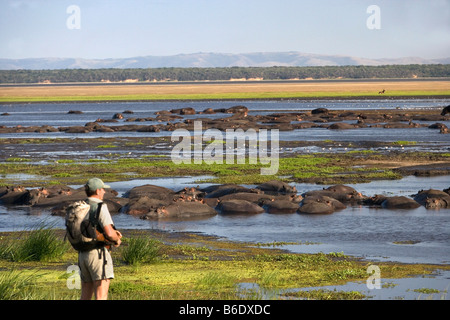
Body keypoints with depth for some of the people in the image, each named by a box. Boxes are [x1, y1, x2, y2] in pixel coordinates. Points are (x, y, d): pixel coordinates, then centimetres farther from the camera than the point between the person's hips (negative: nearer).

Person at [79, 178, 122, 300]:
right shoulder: (100, 207, -12)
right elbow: (109, 233, -21)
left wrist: (113, 232, 17)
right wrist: (117, 239, 1)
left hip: (83, 255, 8)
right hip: (99, 254, -8)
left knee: (85, 296, 12)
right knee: (101, 297, -8)